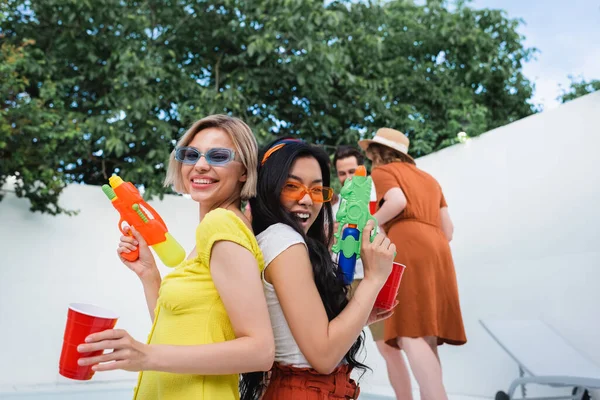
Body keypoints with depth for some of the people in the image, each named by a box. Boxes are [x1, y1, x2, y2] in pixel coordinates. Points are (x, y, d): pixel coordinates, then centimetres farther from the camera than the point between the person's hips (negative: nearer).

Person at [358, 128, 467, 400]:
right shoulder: (428, 178, 30)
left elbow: (398, 201, -13)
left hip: (408, 248, -7)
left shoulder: (382, 172, 9)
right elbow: (448, 228, 21)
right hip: (438, 252, 8)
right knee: (426, 338, 6)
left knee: (409, 336, -15)